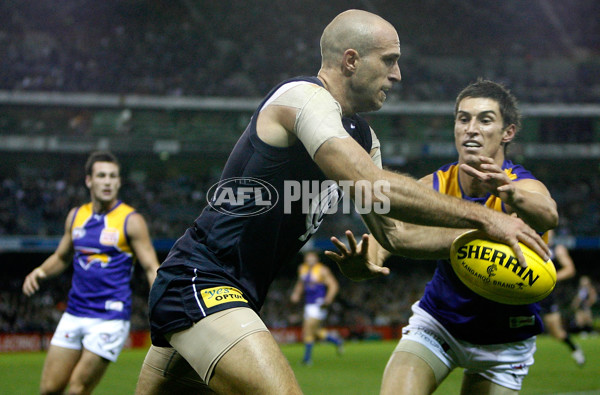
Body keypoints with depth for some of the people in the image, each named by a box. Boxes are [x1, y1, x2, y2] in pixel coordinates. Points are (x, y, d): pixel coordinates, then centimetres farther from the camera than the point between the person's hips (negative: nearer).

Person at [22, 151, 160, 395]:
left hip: (110, 318, -5)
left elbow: (151, 268, -7)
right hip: (74, 313, 5)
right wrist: (40, 273, 4)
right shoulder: (76, 216, 10)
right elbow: (61, 257, 24)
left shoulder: (131, 221, -5)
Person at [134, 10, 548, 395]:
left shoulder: (361, 136, 13)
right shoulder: (304, 97, -16)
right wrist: (482, 218, -22)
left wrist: (473, 237, 3)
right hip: (198, 282, -10)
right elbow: (376, 191, -28)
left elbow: (393, 233, 16)